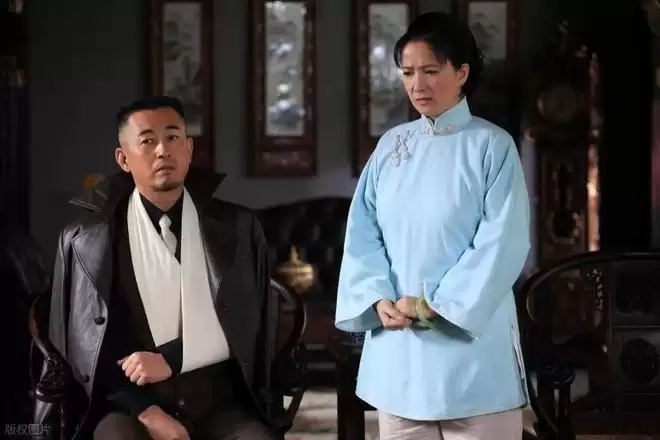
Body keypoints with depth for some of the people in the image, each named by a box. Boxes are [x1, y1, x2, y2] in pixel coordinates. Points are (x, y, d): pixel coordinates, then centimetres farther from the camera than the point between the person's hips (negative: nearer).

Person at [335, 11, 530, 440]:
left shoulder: (492, 146, -4)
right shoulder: (390, 146, 9)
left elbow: (503, 242, -10)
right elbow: (363, 232, 7)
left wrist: (436, 305, -14)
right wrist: (379, 298, -9)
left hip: (470, 336, -4)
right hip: (397, 341, 4)